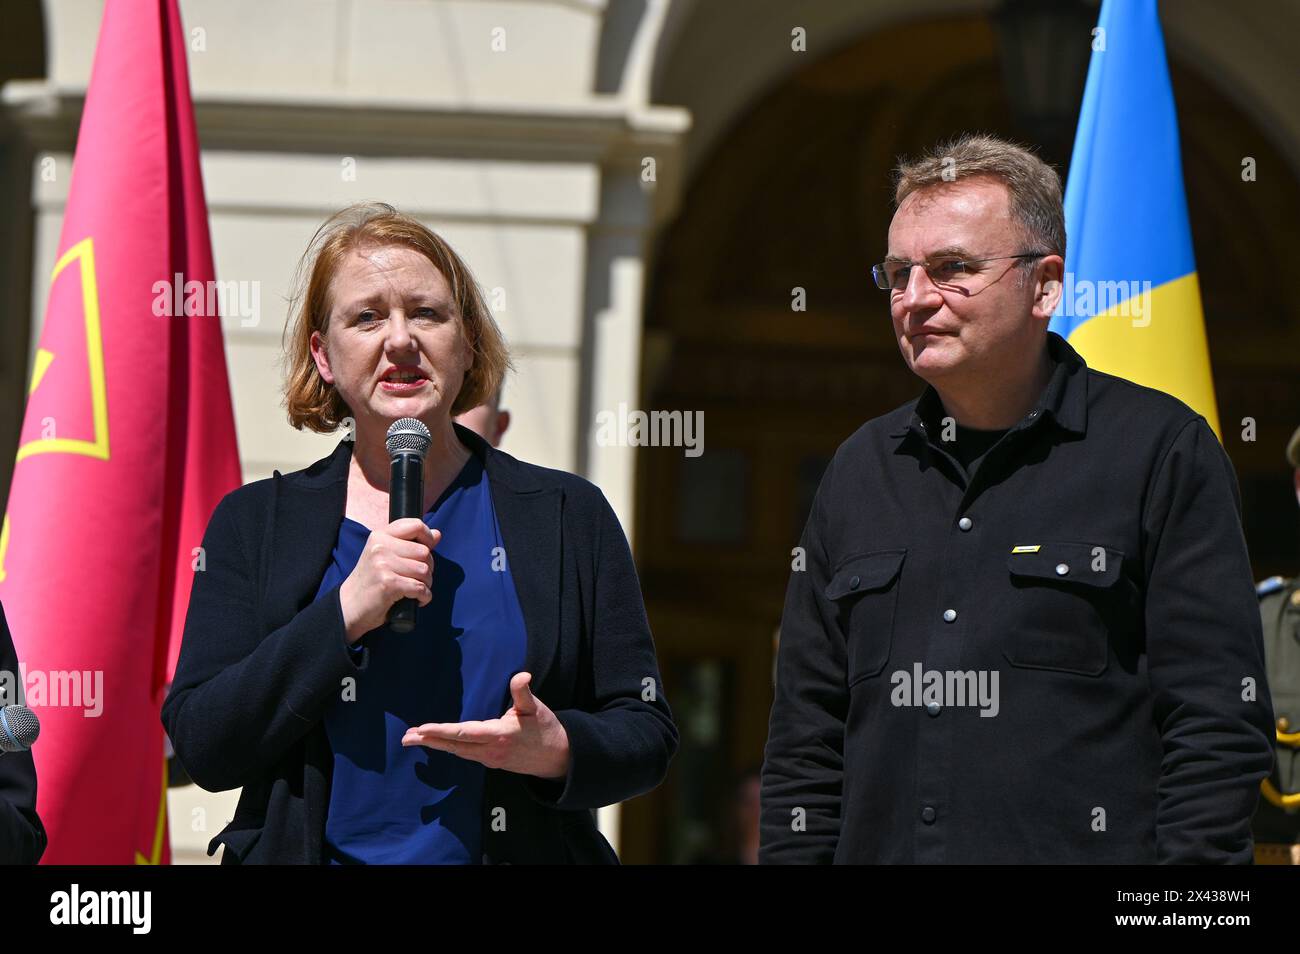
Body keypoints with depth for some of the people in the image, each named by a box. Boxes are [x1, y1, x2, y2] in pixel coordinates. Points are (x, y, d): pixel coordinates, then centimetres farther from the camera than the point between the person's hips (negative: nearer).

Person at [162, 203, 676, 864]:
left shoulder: (570, 516, 6)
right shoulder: (254, 524, 7)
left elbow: (649, 735, 4)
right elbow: (201, 747, -4)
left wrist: (558, 750, -16)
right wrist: (346, 614, -14)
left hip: (519, 849, 1)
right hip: (313, 851, -1)